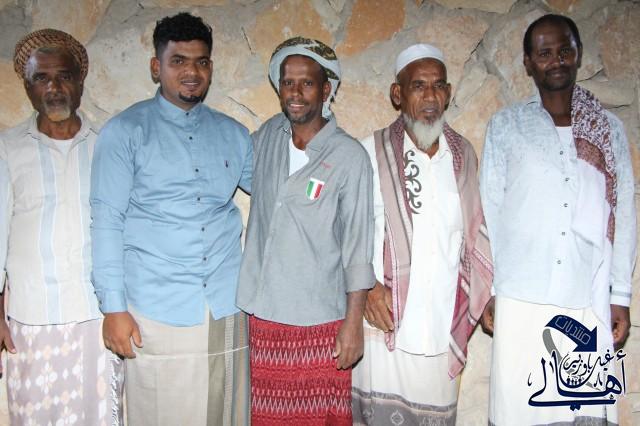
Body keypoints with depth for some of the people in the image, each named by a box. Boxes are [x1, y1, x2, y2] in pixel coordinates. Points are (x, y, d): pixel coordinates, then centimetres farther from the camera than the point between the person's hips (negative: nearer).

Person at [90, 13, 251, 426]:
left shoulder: (233, 134, 11)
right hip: (156, 311, -3)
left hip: (227, 310, 3)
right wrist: (114, 307, -8)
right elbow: (107, 221, -3)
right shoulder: (124, 131, 0)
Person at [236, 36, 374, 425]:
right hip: (263, 313, 4)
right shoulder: (268, 135, 3)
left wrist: (354, 322, -8)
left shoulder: (349, 156, -10)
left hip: (319, 322, -4)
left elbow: (358, 246, -8)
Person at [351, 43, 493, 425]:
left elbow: (476, 233, 15)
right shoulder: (371, 153, -3)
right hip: (386, 323, -3)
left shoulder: (464, 154, 9)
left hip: (445, 328, 3)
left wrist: (488, 295, 11)